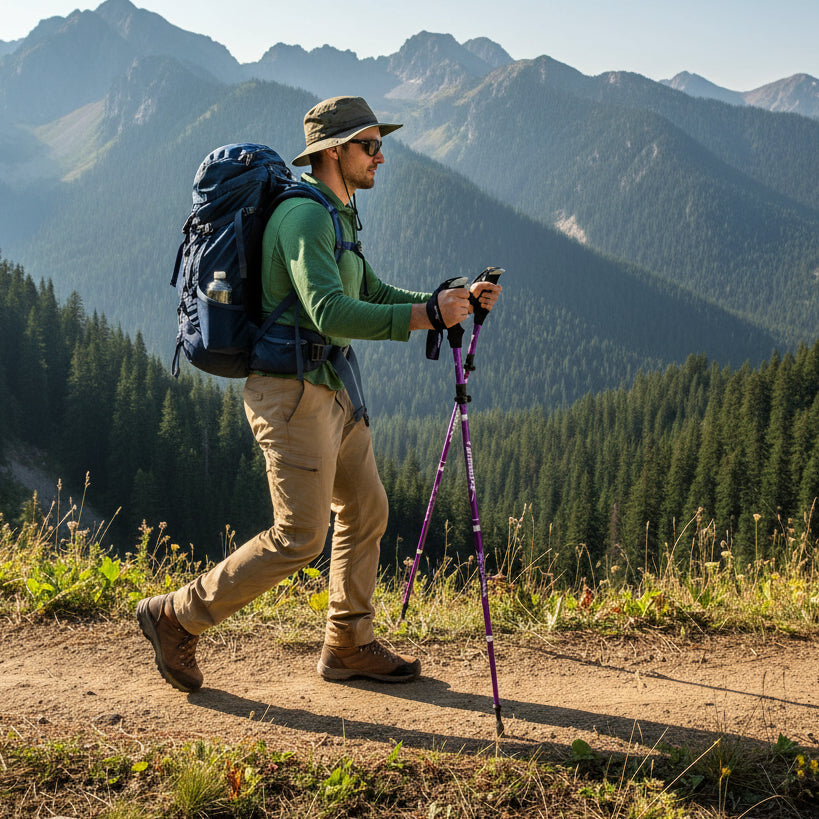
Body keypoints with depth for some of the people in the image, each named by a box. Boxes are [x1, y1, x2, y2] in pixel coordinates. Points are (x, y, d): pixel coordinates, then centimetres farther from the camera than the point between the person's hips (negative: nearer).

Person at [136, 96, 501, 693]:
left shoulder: (337, 218, 16)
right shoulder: (305, 215, -17)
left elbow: (375, 297, 20)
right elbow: (330, 313, -29)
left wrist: (457, 298, 8)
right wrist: (427, 315, -29)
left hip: (330, 390, 10)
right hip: (292, 393, -10)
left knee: (366, 511, 13)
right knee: (299, 538, -7)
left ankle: (348, 647, 25)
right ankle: (176, 617, 7)